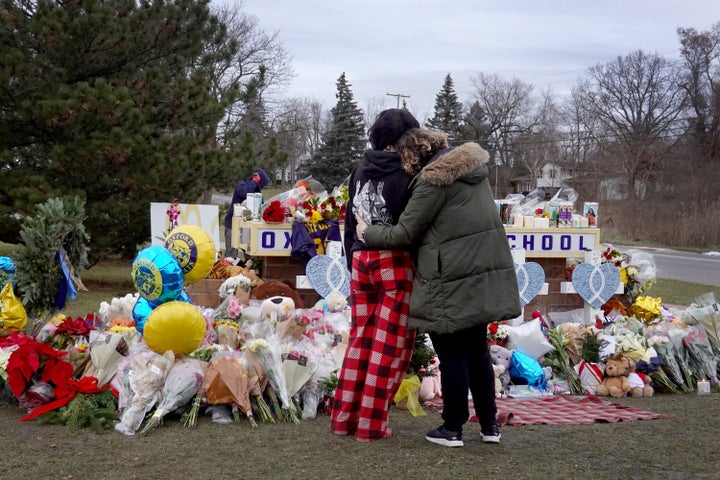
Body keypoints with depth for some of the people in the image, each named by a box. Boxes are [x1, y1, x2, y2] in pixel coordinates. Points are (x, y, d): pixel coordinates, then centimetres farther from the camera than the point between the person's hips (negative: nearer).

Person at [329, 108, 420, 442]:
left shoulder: (361, 171, 10)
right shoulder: (405, 174, -10)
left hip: (361, 260, 6)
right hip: (395, 263, -6)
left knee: (361, 340, 14)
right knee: (390, 345, 2)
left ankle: (344, 417, 19)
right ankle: (371, 424, 5)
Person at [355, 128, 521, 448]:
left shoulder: (433, 180, -14)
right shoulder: (472, 167, 10)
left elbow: (404, 234, -11)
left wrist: (367, 234, 5)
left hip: (452, 283, -8)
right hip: (483, 277, 8)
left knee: (452, 356, 3)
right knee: (477, 352, 17)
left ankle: (452, 428, 14)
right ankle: (489, 425, 22)